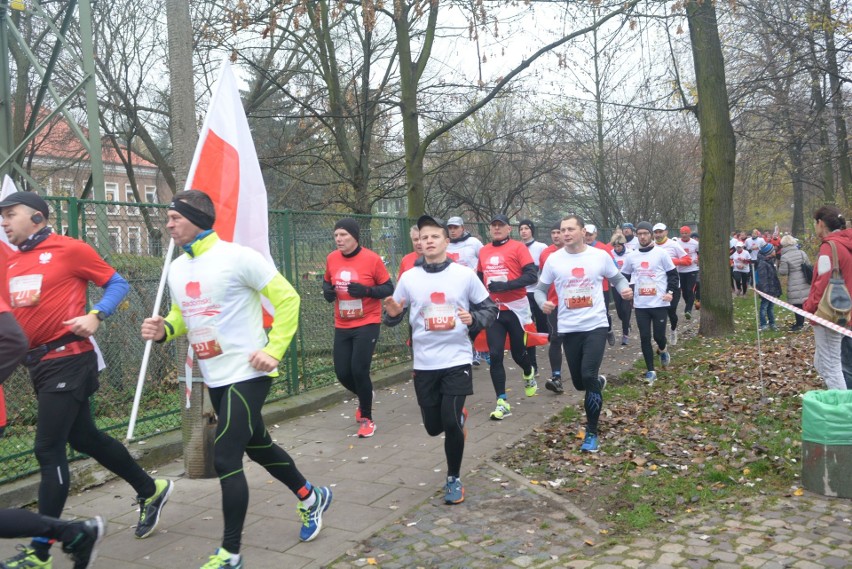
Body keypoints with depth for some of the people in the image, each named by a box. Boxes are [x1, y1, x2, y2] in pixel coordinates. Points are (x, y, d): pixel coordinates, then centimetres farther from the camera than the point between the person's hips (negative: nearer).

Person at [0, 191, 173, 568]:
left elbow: (117, 284, -3)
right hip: (38, 363, 8)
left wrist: (95, 316, -18)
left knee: (48, 450, -5)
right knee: (84, 438, 17)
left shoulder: (69, 249, -8)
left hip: (68, 360, -8)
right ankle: (151, 490, 34)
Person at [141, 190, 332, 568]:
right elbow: (182, 316, 18)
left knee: (225, 459, -8)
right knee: (256, 445, 20)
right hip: (214, 378, 8)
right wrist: (164, 330, -5)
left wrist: (274, 350, -16)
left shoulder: (237, 257, -16)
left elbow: (287, 298, -13)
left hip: (247, 374, -8)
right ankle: (311, 498, 42)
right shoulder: (177, 269, 8)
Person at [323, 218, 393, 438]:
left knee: (359, 370, -11)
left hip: (367, 324, -5)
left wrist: (366, 291, -24)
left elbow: (388, 288, -7)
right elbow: (327, 281, 18)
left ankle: (367, 419, 13)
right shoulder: (331, 259, 0)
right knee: (342, 372, 5)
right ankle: (364, 398, 39)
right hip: (342, 326, 5)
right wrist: (328, 292, -6)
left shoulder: (372, 259, -13)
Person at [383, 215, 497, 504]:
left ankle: (454, 479, 15)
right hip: (424, 364, 2)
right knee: (434, 426, 9)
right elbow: (395, 316, 7)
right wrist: (392, 314, -17)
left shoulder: (465, 274, -3)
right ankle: (459, 417, 46)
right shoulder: (409, 277, 0)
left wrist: (473, 320, -16)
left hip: (457, 360, -2)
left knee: (451, 422, -9)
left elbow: (490, 308, 4)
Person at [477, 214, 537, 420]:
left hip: (515, 308, -3)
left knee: (518, 352, 10)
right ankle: (502, 402, 1)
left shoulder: (518, 247, -7)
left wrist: (506, 285, -24)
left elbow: (532, 275, -16)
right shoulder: (483, 251, 10)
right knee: (495, 355, -5)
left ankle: (529, 375, 45)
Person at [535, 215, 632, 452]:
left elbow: (617, 278, 11)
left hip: (595, 326, -2)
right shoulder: (554, 259, -2)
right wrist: (543, 303, -17)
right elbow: (540, 288, 5)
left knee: (589, 376, -15)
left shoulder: (600, 256, -3)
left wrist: (625, 289, -11)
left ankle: (591, 433, 0)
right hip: (569, 329, 2)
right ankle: (598, 382, 50)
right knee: (579, 382, 10)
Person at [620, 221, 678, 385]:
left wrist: (670, 292, -9)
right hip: (641, 305, 3)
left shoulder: (661, 253, -3)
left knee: (659, 335, -1)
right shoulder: (631, 257, 6)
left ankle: (663, 350, 36)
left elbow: (673, 274, 2)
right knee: (644, 338, 1)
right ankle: (650, 371, 10)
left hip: (659, 303, -3)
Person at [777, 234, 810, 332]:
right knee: (802, 303, 13)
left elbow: (783, 272, -11)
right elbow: (809, 265, 14)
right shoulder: (802, 253, 4)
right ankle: (801, 322, 23)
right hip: (804, 283, 6)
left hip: (794, 285, -6)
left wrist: (779, 266, 7)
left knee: (797, 304, 0)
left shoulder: (784, 257, -14)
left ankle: (799, 324, 5)